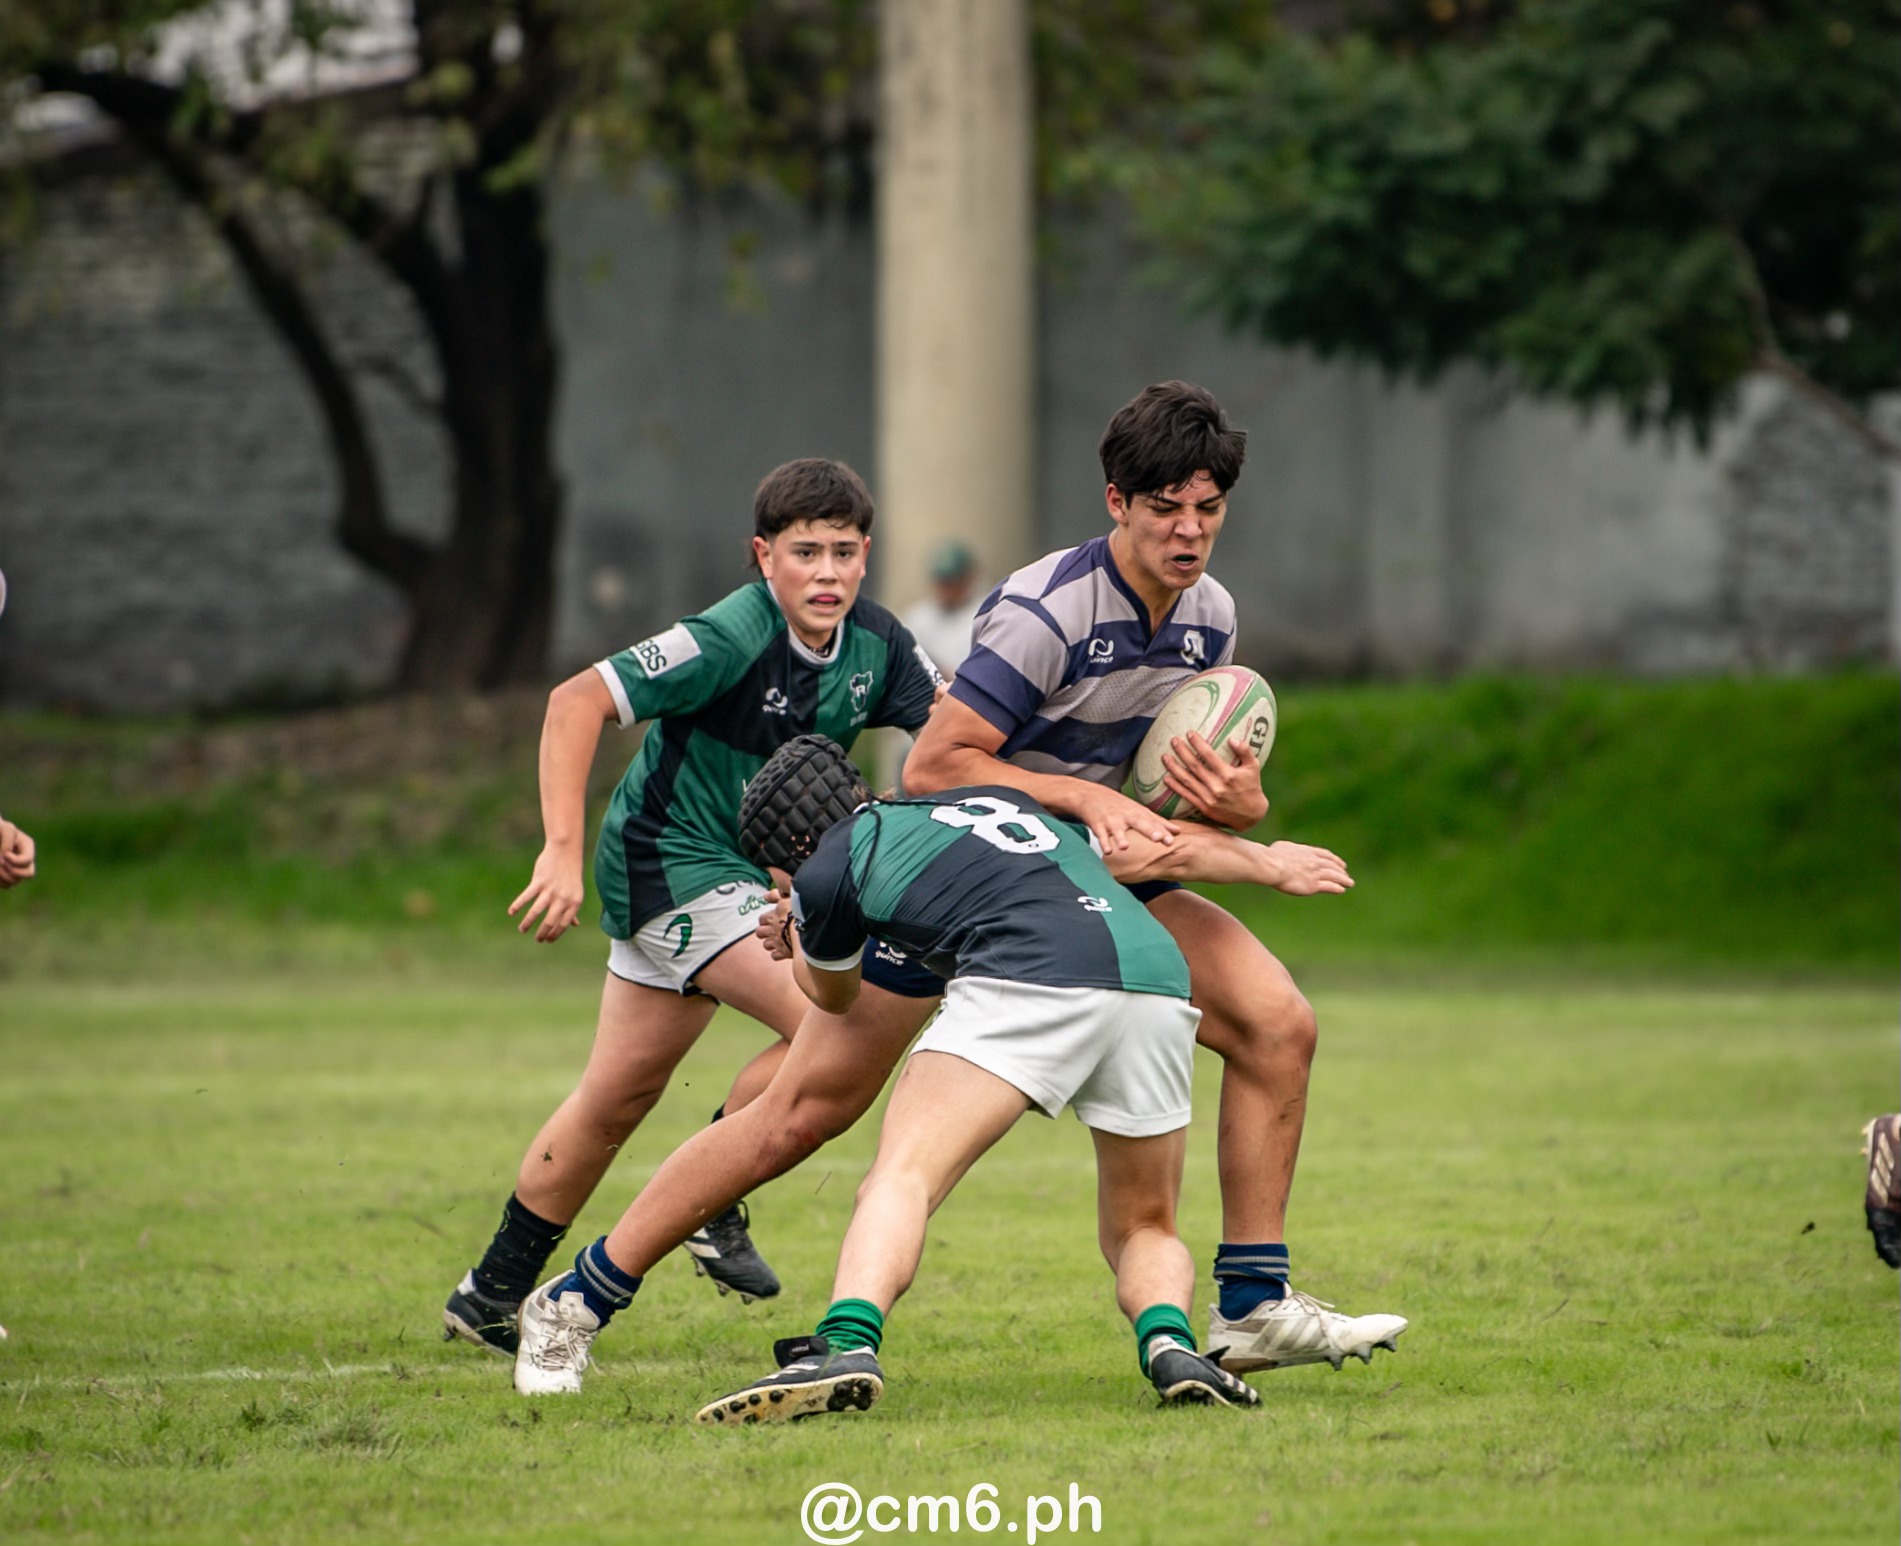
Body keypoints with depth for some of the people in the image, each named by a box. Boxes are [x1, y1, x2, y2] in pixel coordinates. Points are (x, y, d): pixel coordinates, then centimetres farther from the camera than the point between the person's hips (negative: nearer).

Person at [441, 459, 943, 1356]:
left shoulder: (874, 644, -4)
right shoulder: (734, 639, -25)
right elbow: (578, 701, -27)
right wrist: (562, 851, -35)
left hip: (745, 870, 8)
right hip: (670, 863, -8)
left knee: (619, 1096, 16)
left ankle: (493, 1295, 27)